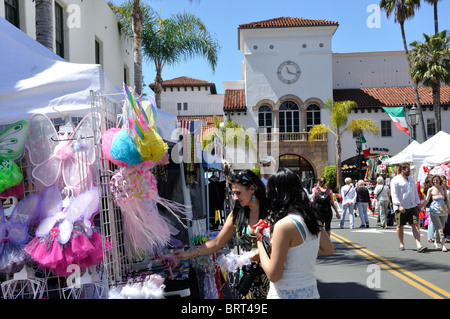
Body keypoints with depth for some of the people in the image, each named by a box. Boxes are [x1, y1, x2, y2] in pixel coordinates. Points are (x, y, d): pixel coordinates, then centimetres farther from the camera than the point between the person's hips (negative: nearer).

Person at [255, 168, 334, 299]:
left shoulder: (284, 225, -22)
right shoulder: (313, 218, 0)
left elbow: (273, 275, -18)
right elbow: (329, 249, 16)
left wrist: (259, 242, -7)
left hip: (285, 294, -7)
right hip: (311, 291, 7)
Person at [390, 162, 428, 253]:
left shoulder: (411, 178, 17)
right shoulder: (395, 180, -5)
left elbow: (415, 192, 23)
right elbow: (394, 194, -12)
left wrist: (418, 204, 18)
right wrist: (399, 205, -21)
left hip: (412, 206, 5)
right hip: (401, 208, -5)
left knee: (415, 225, -6)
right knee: (400, 226, 5)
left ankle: (419, 245, -12)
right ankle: (401, 244, 21)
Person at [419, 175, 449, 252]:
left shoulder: (443, 188, 14)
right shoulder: (430, 189, 7)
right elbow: (426, 200, 7)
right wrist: (420, 207, -3)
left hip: (443, 209, 3)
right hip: (434, 209, -3)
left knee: (441, 227, 6)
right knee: (439, 228, -10)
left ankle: (436, 242, 22)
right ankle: (443, 245, -12)